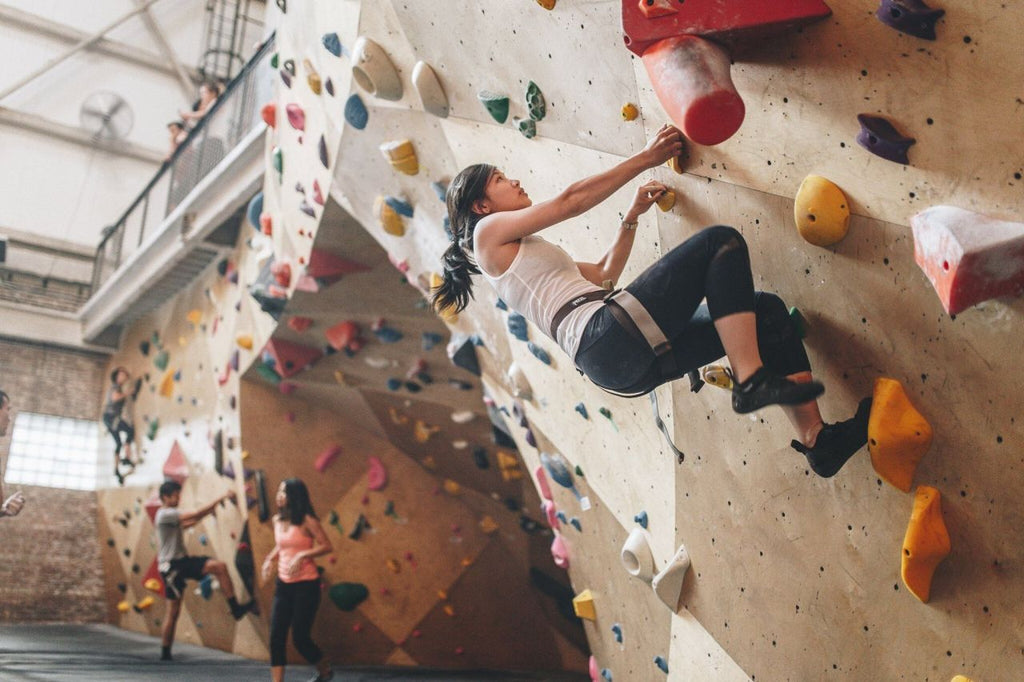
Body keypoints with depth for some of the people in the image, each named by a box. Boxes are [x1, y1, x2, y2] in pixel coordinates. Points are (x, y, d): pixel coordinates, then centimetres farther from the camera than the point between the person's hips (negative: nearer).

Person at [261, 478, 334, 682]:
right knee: (276, 637, 0)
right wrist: (270, 559, 3)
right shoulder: (278, 520, 6)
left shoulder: (307, 520, -12)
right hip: (283, 584, 6)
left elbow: (327, 546, -13)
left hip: (306, 584, -6)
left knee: (300, 638, -1)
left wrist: (302, 555, -23)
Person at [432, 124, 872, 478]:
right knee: (722, 242, -12)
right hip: (609, 338, -9)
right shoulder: (489, 231, 7)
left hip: (629, 364, 9)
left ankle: (817, 439, 3)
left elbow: (603, 273, 38)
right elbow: (571, 201, 2)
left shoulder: (524, 255, 33)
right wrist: (645, 159, 6)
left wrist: (633, 214, 31)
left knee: (768, 312, 7)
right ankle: (750, 380, -20)